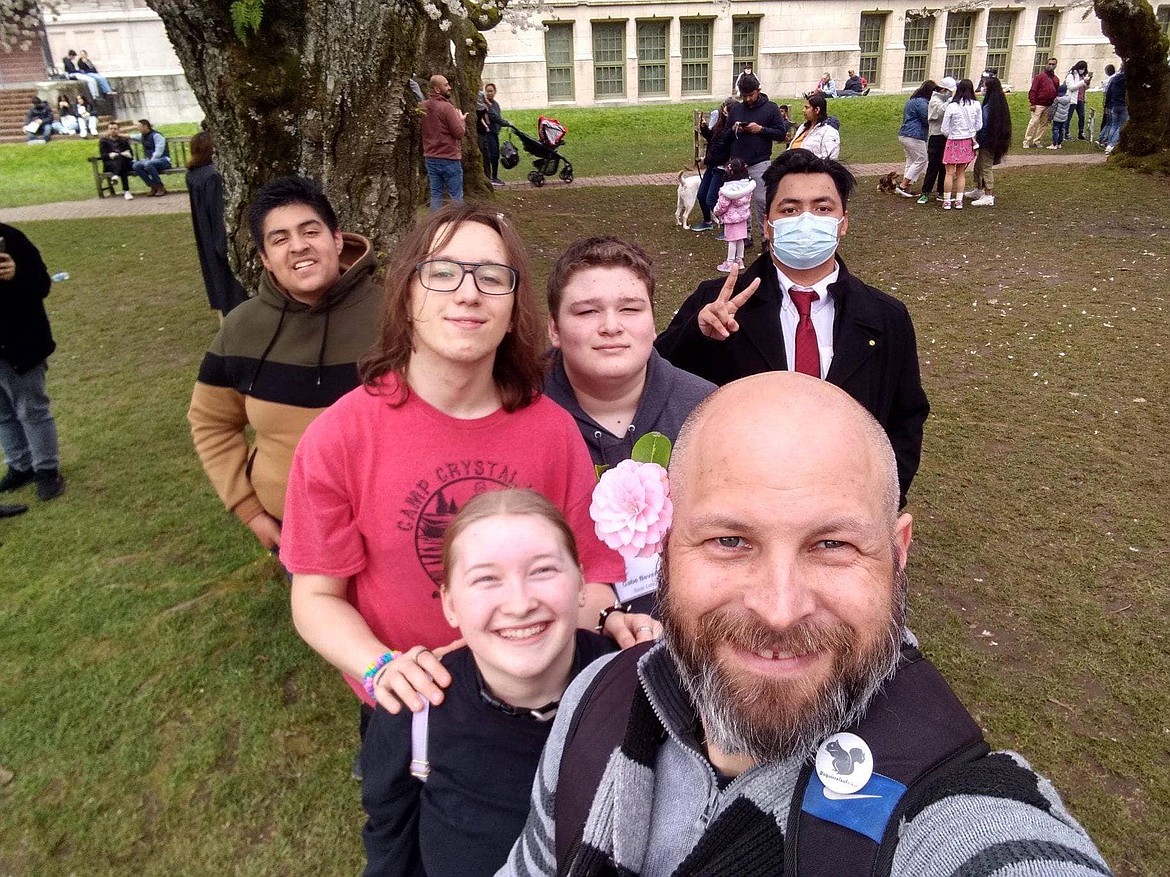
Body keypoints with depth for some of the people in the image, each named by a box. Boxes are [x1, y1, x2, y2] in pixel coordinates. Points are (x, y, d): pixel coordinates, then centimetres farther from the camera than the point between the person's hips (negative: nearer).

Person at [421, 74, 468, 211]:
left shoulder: (423, 106, 6)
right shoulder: (447, 107, -16)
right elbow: (459, 132, -16)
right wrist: (461, 120, 4)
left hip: (430, 157, 7)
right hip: (449, 158, -7)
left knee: (435, 194, 10)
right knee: (456, 196, 1)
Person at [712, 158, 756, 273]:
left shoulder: (727, 190, -23)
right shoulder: (748, 185, -3)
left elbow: (722, 206, -16)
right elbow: (748, 201, 8)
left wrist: (716, 212, 1)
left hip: (731, 217, -7)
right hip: (743, 216, 7)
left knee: (731, 240, 1)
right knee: (740, 240, 16)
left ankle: (730, 263, 7)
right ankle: (739, 261, 26)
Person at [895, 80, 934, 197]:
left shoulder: (911, 100, 18)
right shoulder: (922, 102, -14)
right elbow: (927, 120, -13)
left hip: (904, 135, 10)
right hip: (914, 136, -10)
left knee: (911, 161, 12)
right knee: (921, 160, -4)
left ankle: (908, 189, 10)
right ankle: (903, 186, -7)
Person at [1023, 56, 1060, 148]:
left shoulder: (1056, 79, 15)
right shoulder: (1040, 76, -2)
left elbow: (1056, 93, 19)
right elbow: (1033, 90, -8)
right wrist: (1032, 103, -15)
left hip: (1049, 106, 6)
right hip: (1039, 105, -6)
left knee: (1044, 124, 7)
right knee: (1034, 122, -11)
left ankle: (1036, 141, 13)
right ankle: (1027, 141, -5)